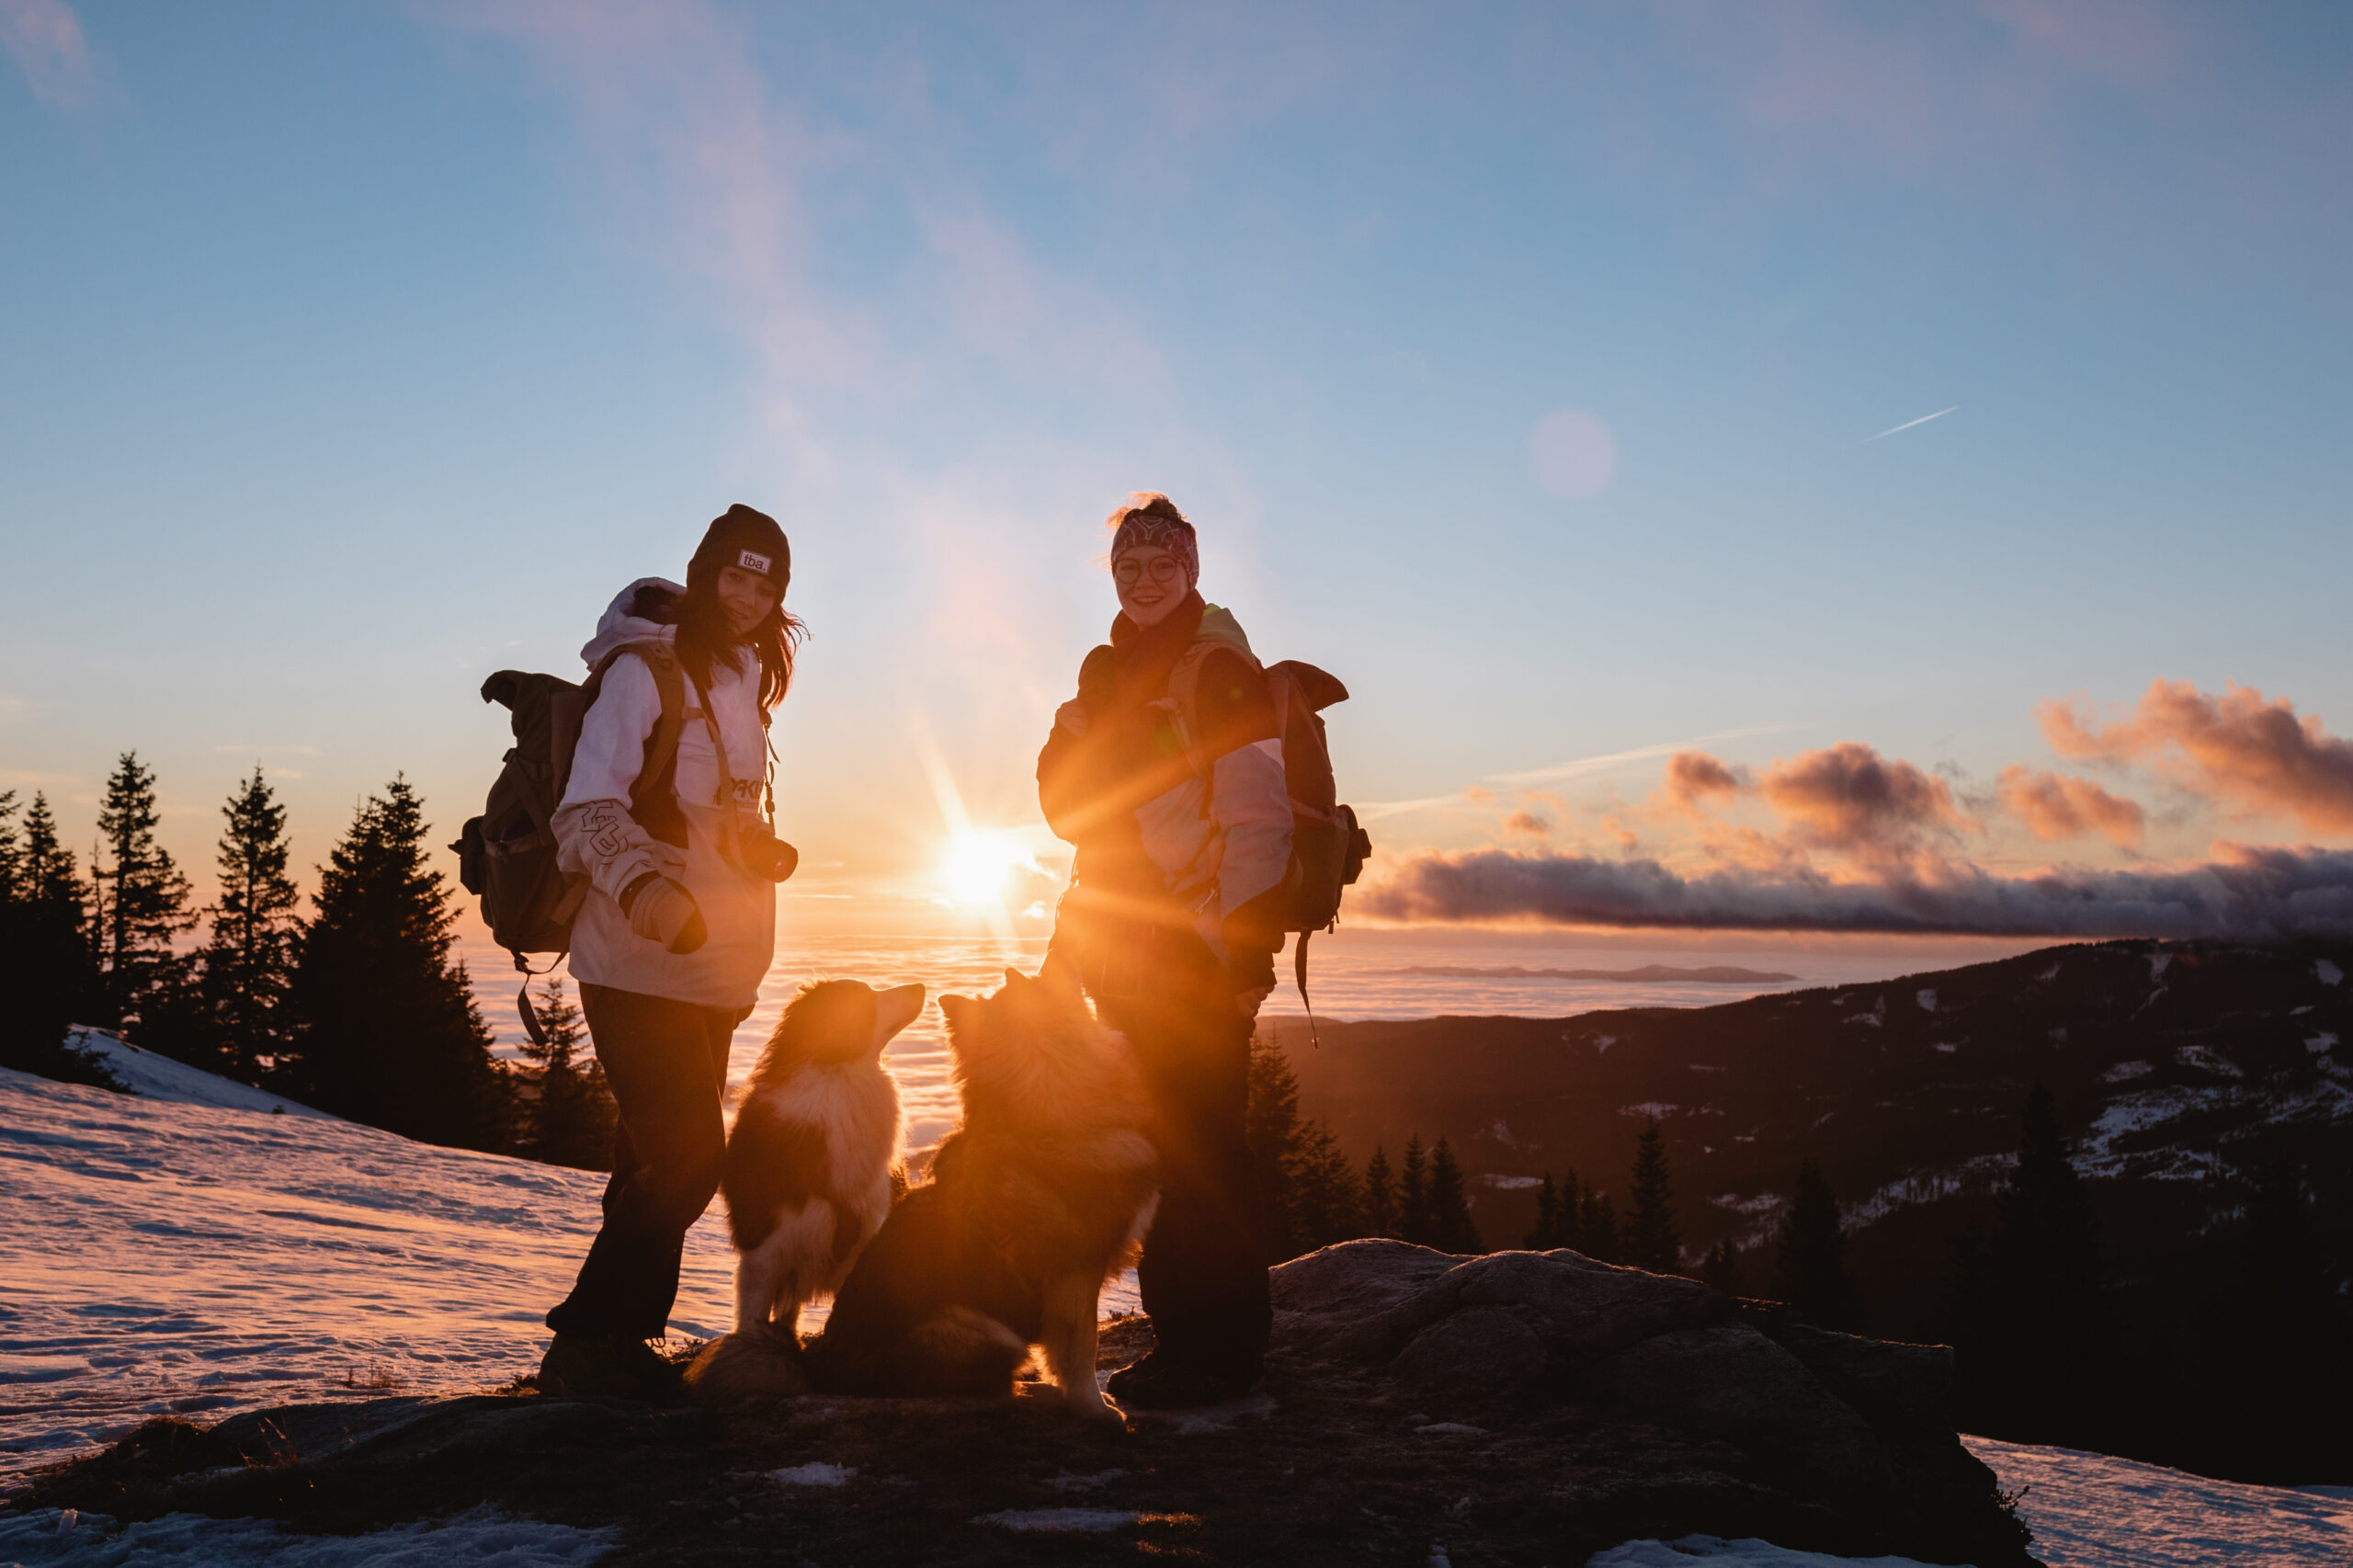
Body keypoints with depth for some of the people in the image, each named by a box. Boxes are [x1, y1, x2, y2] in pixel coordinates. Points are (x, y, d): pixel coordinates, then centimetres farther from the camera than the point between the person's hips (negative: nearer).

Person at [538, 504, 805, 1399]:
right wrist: (641, 885, -35)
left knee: (662, 1162, 11)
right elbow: (586, 810, -18)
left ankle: (621, 1343, 22)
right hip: (639, 966, -8)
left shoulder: (743, 681, 16)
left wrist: (763, 849, 8)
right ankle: (584, 1348, -1)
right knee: (688, 1156, -12)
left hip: (710, 972, 8)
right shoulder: (642, 671, -10)